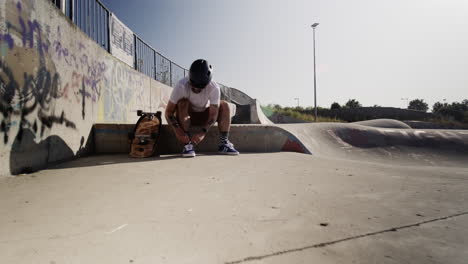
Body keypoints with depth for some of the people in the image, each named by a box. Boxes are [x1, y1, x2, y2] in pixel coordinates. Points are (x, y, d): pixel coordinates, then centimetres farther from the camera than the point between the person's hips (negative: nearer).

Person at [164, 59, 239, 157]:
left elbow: (213, 115, -26)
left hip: (204, 117, 1)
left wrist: (203, 132, -40)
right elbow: (168, 112, -26)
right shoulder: (181, 86, -28)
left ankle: (224, 144, -20)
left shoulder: (214, 88, -25)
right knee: (182, 103, -33)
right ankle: (187, 144, -32)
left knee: (224, 105, -22)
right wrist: (177, 130, -42)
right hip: (186, 117, -1)